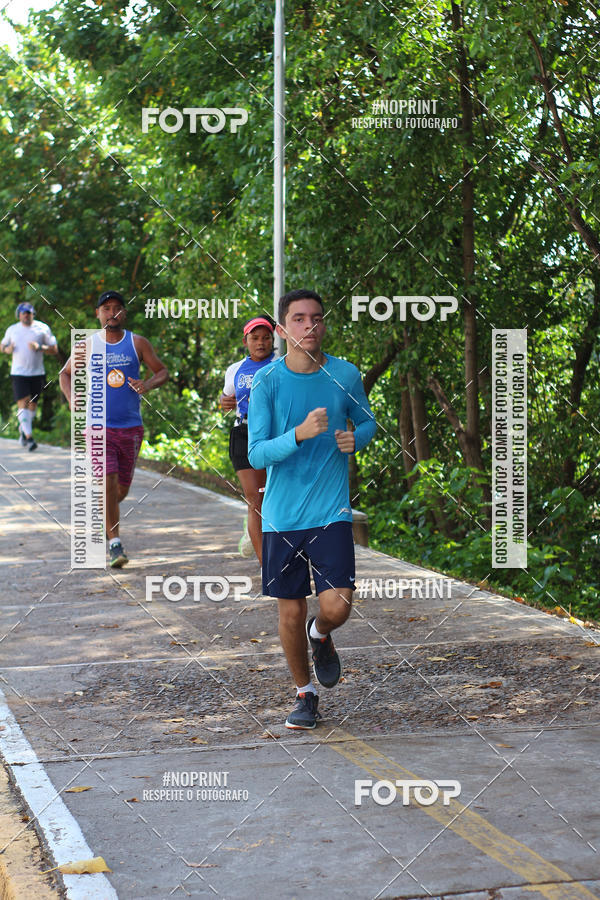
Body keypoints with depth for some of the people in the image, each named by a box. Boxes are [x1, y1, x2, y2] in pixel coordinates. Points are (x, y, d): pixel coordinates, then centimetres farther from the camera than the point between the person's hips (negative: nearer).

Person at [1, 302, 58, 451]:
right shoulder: (12, 330, 7)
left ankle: (23, 429, 33)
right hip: (18, 372, 0)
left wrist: (39, 347, -16)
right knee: (23, 403, -13)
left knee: (32, 404, 8)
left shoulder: (42, 328, 2)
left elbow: (54, 350, 2)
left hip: (37, 372, 1)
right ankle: (28, 436, -15)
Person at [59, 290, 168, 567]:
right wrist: (72, 399, -4)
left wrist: (148, 384, -14)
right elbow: (65, 373, 15)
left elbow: (162, 372, 8)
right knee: (108, 484, -15)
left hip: (131, 427, 2)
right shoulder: (88, 346, 2)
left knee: (121, 489, 9)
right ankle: (115, 544, -9)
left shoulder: (138, 344, 3)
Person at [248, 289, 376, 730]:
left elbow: (368, 421, 17)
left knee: (337, 605, -12)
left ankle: (321, 635, 25)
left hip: (331, 512, 0)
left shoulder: (346, 375, -1)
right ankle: (305, 695, 28)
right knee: (291, 612, 6)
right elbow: (256, 454, -11)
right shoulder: (267, 381, -7)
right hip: (282, 515, 0)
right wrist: (300, 434, -28)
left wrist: (356, 437, -7)